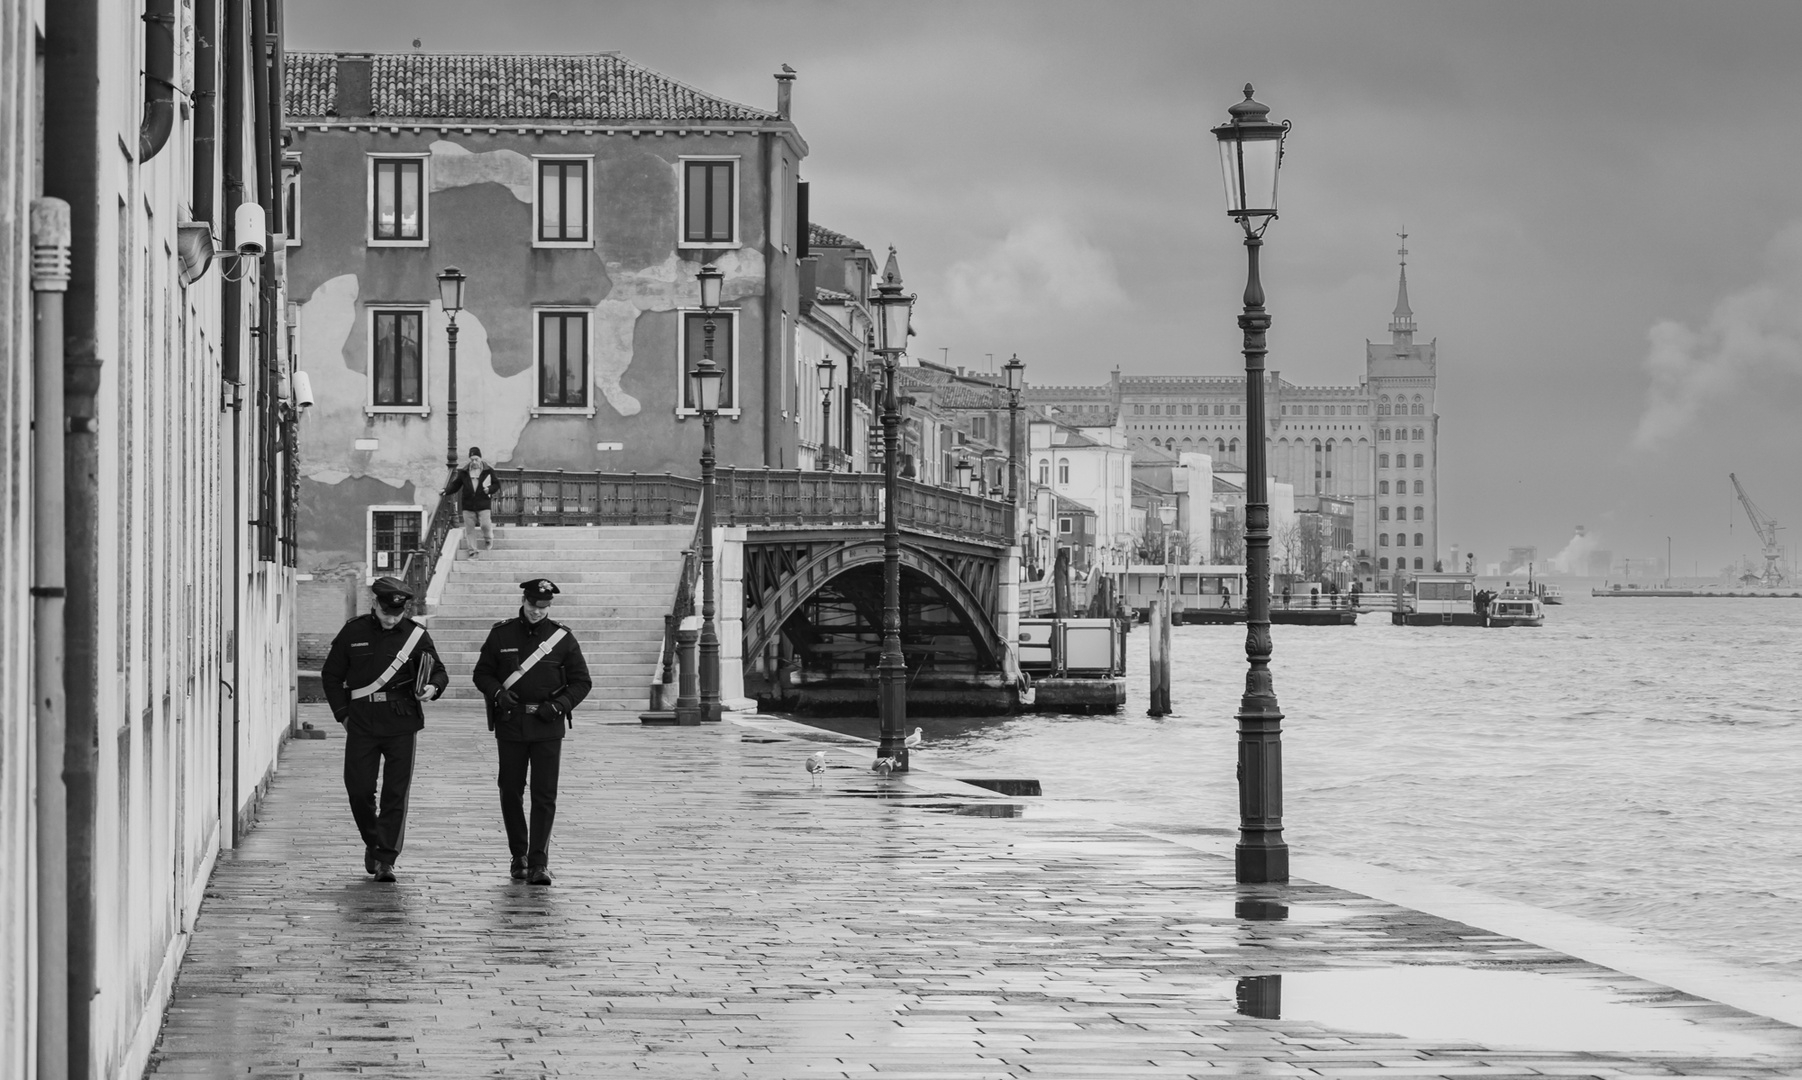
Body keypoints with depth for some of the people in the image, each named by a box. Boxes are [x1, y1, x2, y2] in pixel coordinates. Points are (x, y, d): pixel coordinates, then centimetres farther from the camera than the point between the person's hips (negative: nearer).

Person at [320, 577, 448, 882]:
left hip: (402, 723, -1)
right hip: (362, 723, 1)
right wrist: (343, 714, 4)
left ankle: (386, 859, 1)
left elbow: (438, 672, 8)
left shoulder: (416, 635, 3)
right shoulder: (353, 632, 4)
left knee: (396, 794, -3)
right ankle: (373, 842, 26)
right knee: (359, 789, 1)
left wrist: (433, 688, -15)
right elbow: (331, 674, 11)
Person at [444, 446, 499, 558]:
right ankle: (472, 551, 10)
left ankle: (488, 539, 20)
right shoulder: (463, 472, 7)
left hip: (484, 504, -2)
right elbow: (455, 485, 12)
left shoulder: (488, 471, 2)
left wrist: (489, 489, -12)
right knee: (469, 529, 1)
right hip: (468, 504, 2)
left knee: (485, 525, -14)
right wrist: (446, 491, -3)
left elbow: (497, 484, 8)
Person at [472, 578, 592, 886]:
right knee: (510, 791, 7)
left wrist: (559, 705, -11)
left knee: (545, 795, -6)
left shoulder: (562, 638, 1)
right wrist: (497, 693, -12)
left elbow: (581, 681, 5)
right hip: (510, 724, 1)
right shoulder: (501, 634, 3)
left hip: (547, 725, -1)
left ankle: (539, 862, -5)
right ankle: (518, 855, 22)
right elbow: (482, 673, 8)